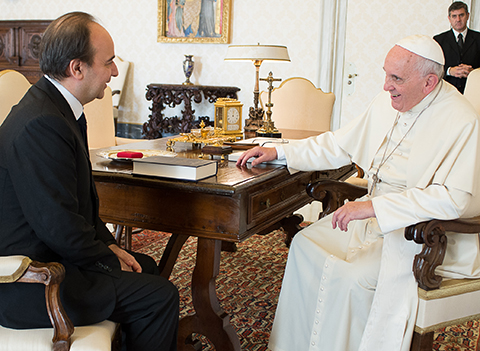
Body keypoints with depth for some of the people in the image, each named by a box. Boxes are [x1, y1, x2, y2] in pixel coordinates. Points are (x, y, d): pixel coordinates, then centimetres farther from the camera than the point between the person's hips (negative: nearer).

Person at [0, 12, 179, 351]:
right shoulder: (40, 124, -26)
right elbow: (60, 226, -26)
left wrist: (109, 246, 5)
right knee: (160, 295, -11)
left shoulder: (52, 106, 7)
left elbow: (79, 200, 14)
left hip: (44, 254, 11)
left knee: (146, 267, 21)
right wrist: (110, 263, -11)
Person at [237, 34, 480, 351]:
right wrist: (278, 152, 4)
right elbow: (338, 145, 12)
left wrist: (374, 206, -34)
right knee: (306, 243, -2)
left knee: (348, 276, -26)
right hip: (378, 214, 8)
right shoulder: (388, 101, 2)